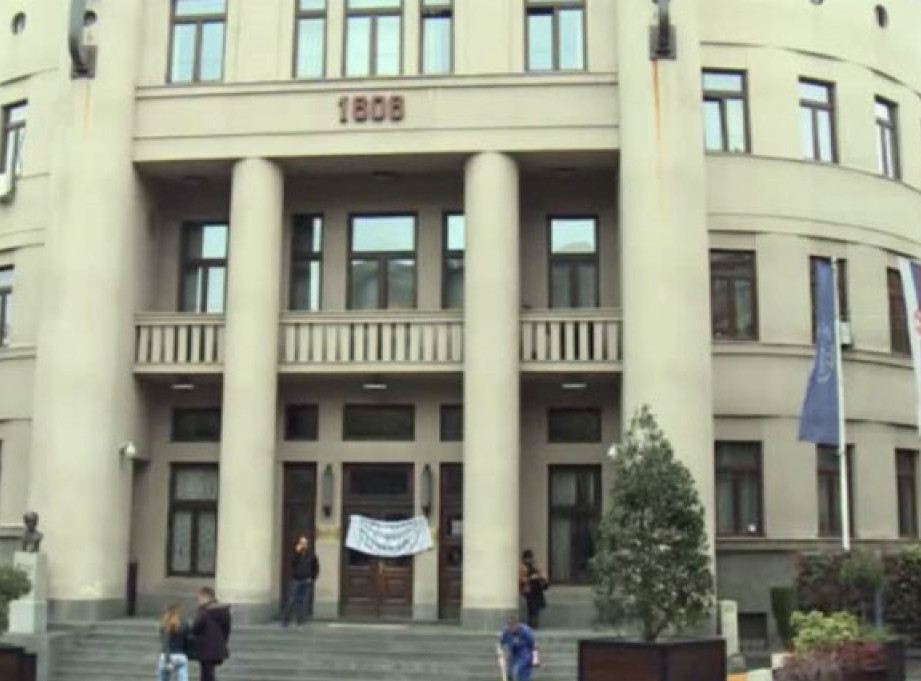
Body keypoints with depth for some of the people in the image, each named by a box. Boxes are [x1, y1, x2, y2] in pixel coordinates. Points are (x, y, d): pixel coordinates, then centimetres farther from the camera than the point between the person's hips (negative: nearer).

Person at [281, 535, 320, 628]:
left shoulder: (311, 555, 5)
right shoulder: (295, 554, 3)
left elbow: (316, 568, 10)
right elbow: (292, 562, -17)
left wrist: (312, 578, 1)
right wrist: (297, 552, -22)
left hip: (306, 582, 1)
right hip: (296, 581, -1)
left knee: (304, 602, 2)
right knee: (291, 601, -3)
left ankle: (300, 622, 9)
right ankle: (285, 620, 5)